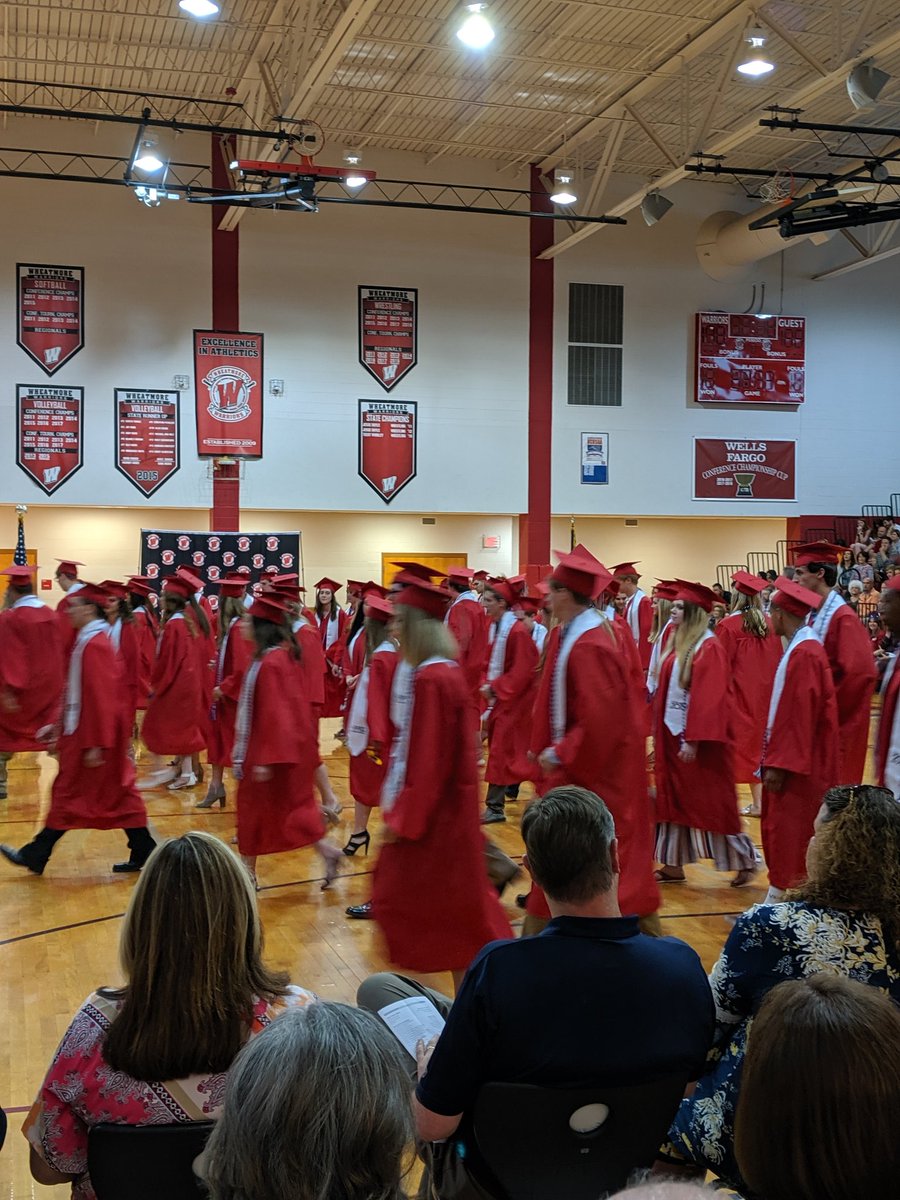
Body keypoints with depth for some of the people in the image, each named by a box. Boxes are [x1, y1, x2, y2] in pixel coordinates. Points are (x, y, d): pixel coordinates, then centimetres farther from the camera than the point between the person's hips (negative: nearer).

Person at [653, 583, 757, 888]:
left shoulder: (709, 647, -15)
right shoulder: (679, 645, 11)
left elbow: (709, 697, -20)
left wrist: (693, 739, -24)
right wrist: (661, 732, 13)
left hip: (697, 737, -9)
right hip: (673, 734, 9)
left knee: (712, 801, 0)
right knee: (674, 797, 11)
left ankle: (745, 860, 14)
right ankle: (673, 865, 19)